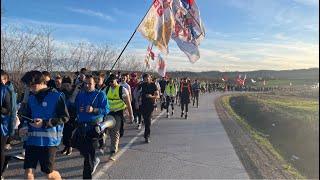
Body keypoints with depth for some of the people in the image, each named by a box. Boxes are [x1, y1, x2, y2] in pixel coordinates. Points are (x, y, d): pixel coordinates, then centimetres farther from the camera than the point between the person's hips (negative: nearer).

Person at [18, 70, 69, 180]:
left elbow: (65, 117, -9)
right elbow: (26, 116, 20)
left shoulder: (56, 96, -8)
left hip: (49, 139, -5)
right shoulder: (31, 98, 11)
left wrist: (45, 123, -17)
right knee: (28, 171, 3)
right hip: (32, 139, 5)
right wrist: (24, 127, -1)